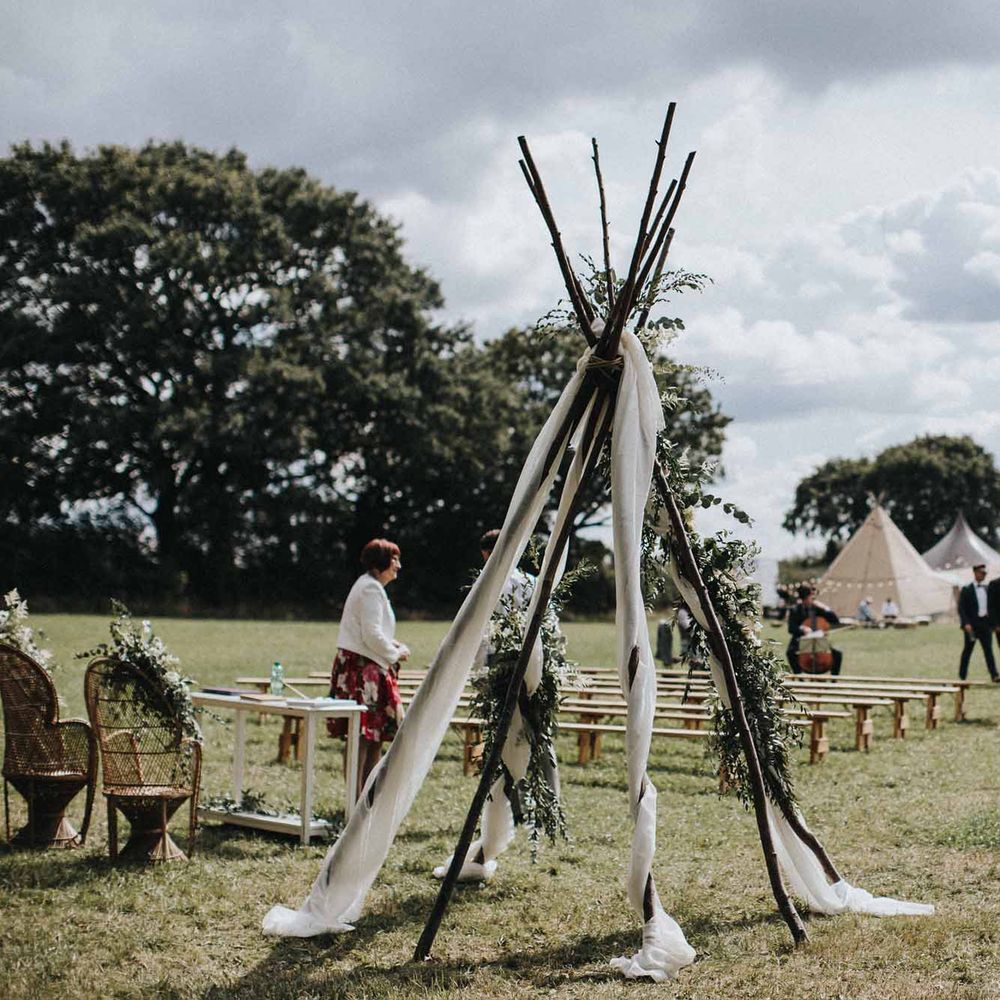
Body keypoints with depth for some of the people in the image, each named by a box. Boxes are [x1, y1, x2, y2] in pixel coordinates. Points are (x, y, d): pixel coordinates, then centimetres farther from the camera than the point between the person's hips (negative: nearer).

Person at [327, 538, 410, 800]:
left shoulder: (369, 586, 20)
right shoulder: (371, 589, -13)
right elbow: (372, 635, -19)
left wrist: (391, 645, 12)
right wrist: (395, 654, -5)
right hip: (363, 669, -11)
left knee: (375, 735, 11)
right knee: (362, 736, -9)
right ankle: (357, 799, -7)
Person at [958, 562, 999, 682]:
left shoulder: (986, 589, 13)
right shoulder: (966, 590, -4)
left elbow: (990, 606, 17)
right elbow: (961, 608, -9)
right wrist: (966, 623, -19)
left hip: (985, 623, 4)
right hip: (972, 624, -4)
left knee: (988, 649, -5)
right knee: (967, 650, 5)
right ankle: (962, 676, 16)